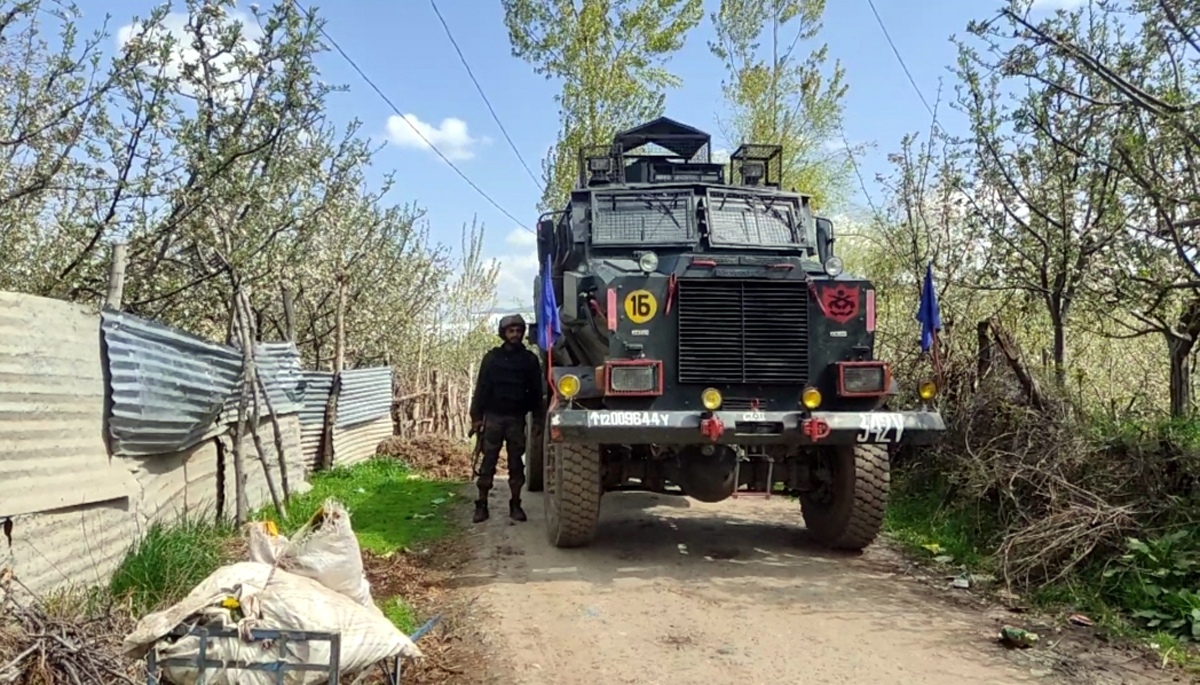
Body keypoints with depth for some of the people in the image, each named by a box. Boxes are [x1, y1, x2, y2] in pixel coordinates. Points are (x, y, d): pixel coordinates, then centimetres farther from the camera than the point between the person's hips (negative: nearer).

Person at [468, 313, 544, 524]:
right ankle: (481, 504, 4)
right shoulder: (492, 357, 4)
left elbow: (536, 391, 7)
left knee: (516, 462, 3)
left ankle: (515, 505, 10)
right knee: (488, 461, 0)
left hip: (517, 418, 1)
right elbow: (481, 388, 3)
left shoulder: (530, 359, 6)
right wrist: (476, 417, -3)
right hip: (493, 416, -1)